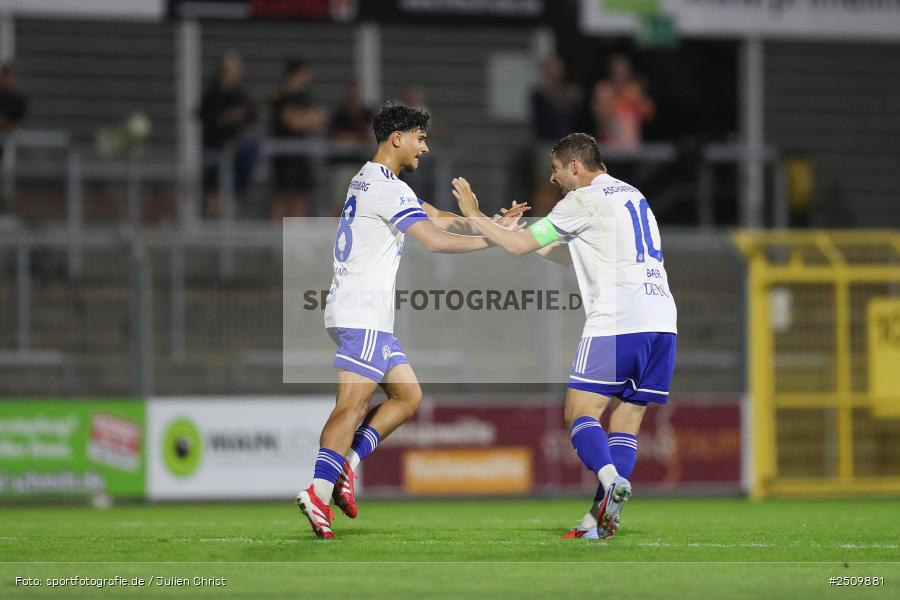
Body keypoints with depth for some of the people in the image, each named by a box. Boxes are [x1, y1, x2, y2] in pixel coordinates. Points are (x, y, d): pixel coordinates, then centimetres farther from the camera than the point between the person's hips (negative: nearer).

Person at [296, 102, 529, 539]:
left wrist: (492, 223, 13)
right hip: (362, 316, -10)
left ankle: (345, 465, 3)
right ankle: (319, 492, -21)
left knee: (407, 396, 11)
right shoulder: (388, 188, -13)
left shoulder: (369, 181, 19)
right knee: (351, 405, -14)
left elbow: (436, 218, 22)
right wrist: (493, 240, -9)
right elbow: (435, 240, -19)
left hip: (369, 316, 10)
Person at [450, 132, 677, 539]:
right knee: (626, 421, 6)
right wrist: (520, 229, 33)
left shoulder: (584, 200, -1)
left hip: (618, 320, -8)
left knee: (580, 411, -5)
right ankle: (604, 517, -2)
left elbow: (518, 246, 0)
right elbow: (573, 256, 33)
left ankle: (611, 479, -30)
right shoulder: (630, 194, 25)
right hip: (662, 318, 8)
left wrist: (473, 215, 13)